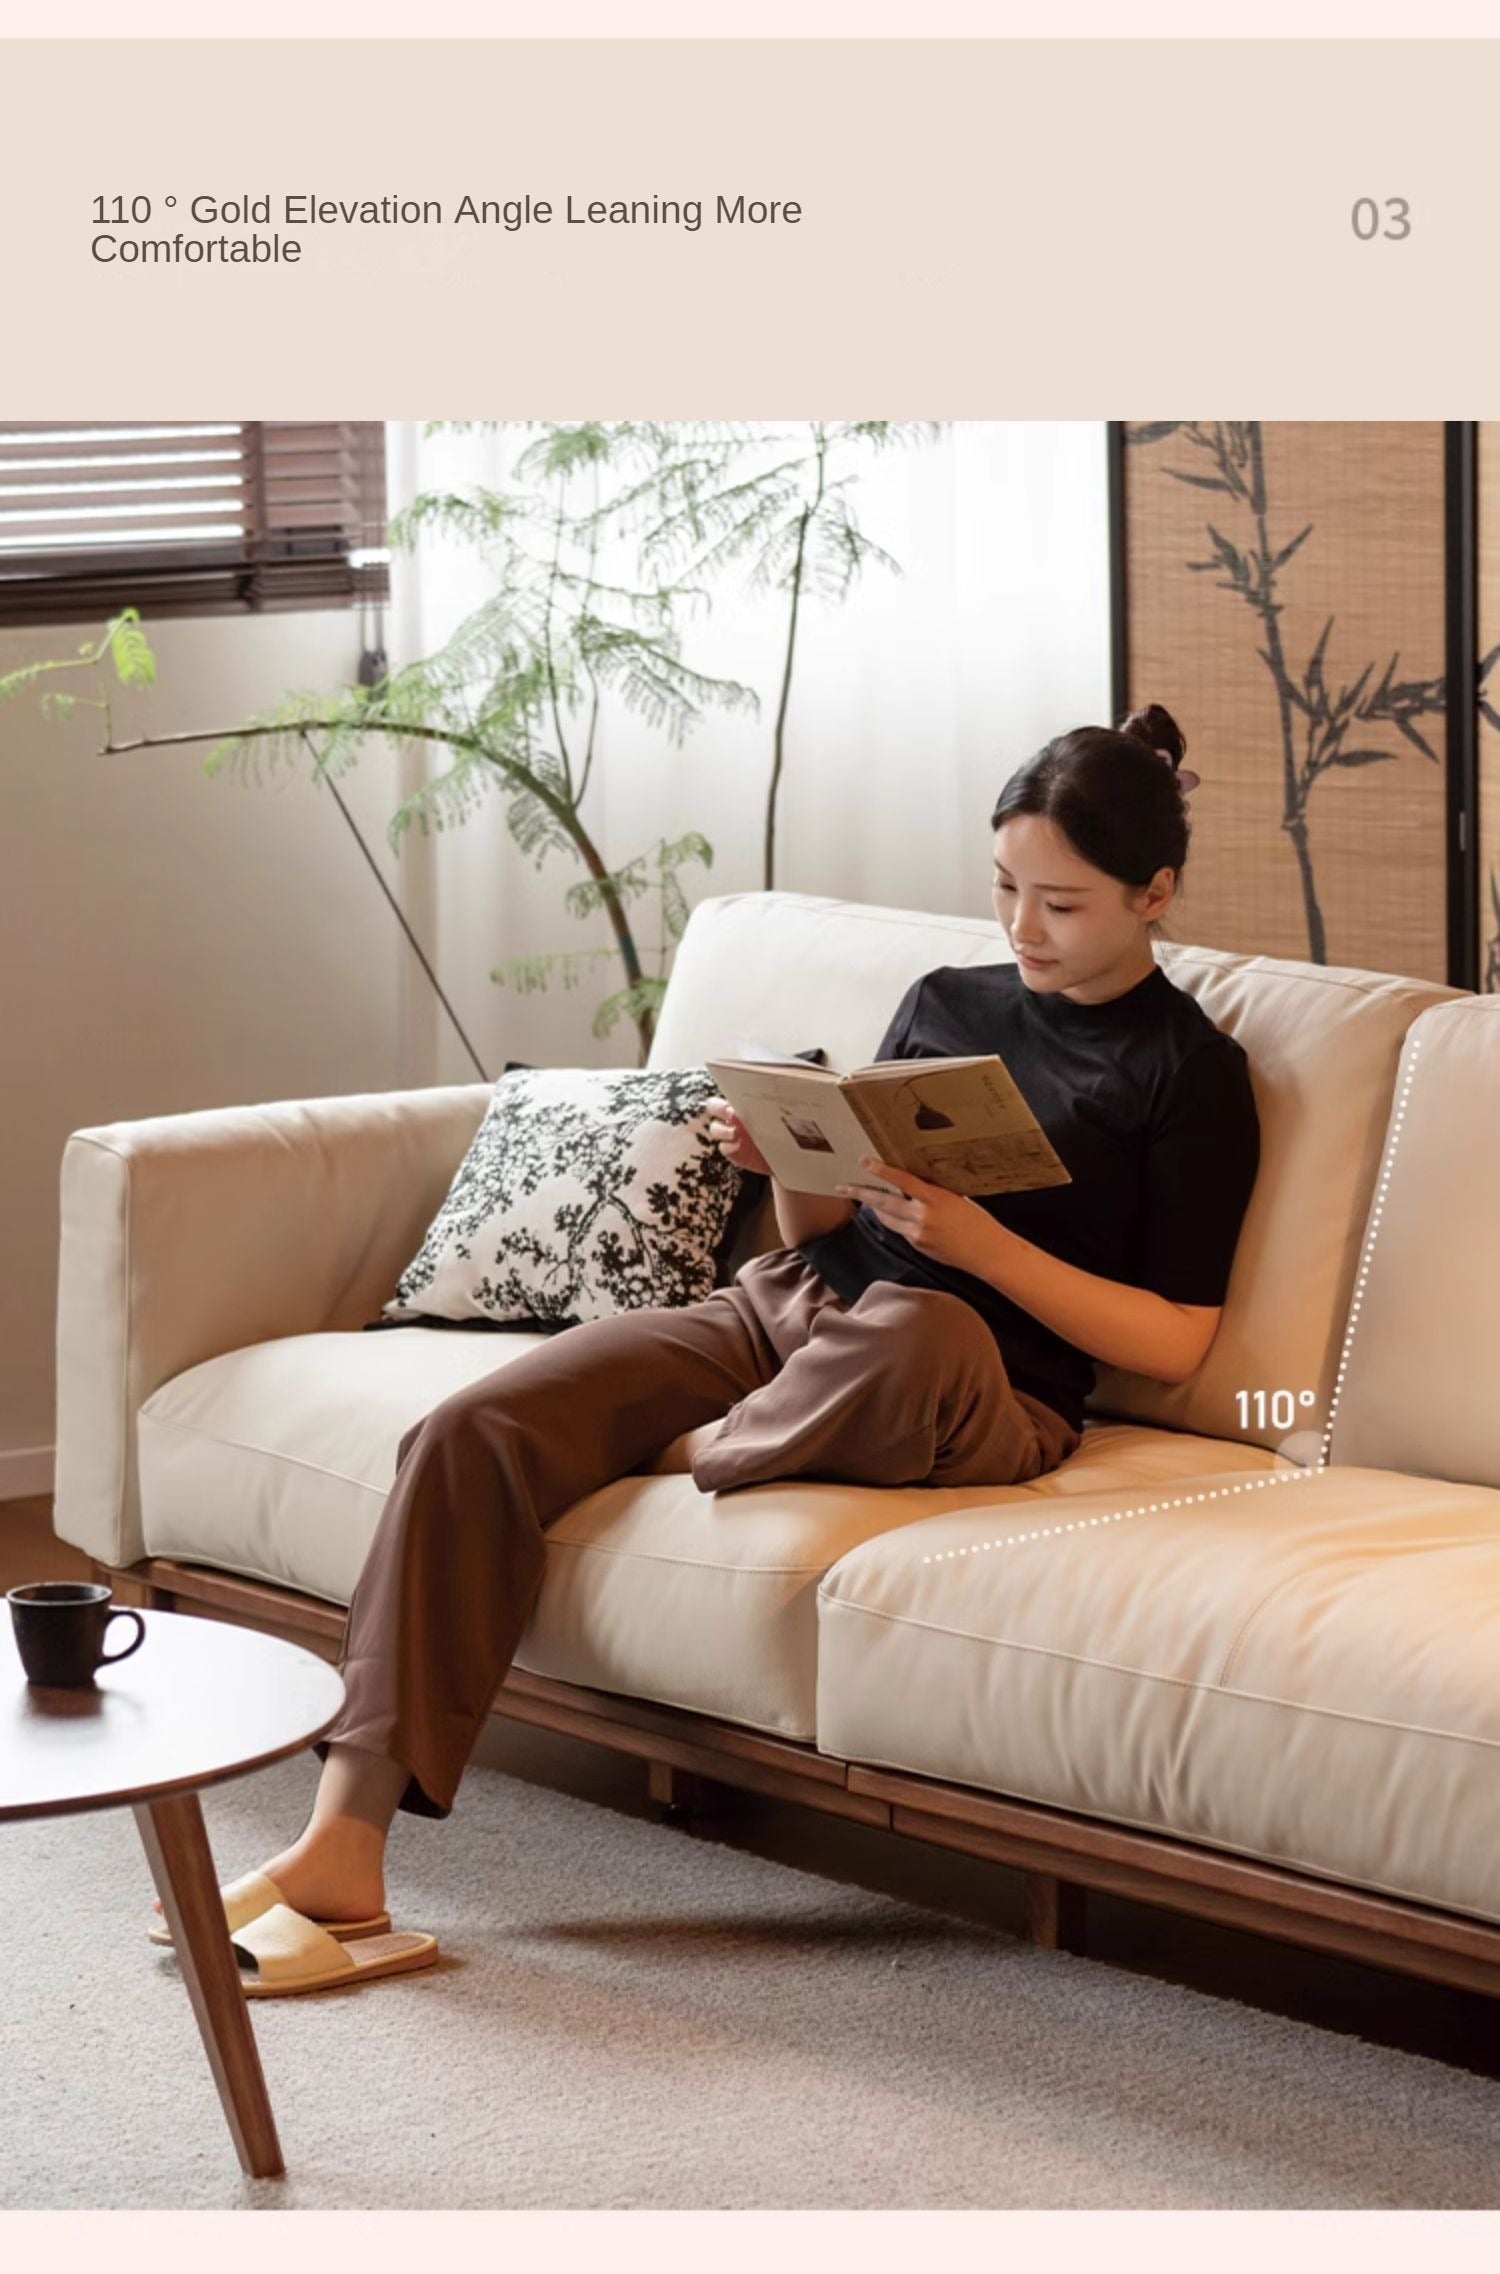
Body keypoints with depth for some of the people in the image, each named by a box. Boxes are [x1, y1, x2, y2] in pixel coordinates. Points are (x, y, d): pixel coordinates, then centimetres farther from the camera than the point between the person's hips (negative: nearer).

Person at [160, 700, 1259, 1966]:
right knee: (474, 1431, -19)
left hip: (981, 1394, -5)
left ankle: (684, 1472, -14)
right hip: (786, 1311, 5)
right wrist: (785, 1161, -1)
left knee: (912, 1332, -45)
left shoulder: (1189, 1073, 1)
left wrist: (981, 1244, -15)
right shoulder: (945, 1004, 18)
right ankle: (345, 1846, -25)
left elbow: (1176, 1342, -5)